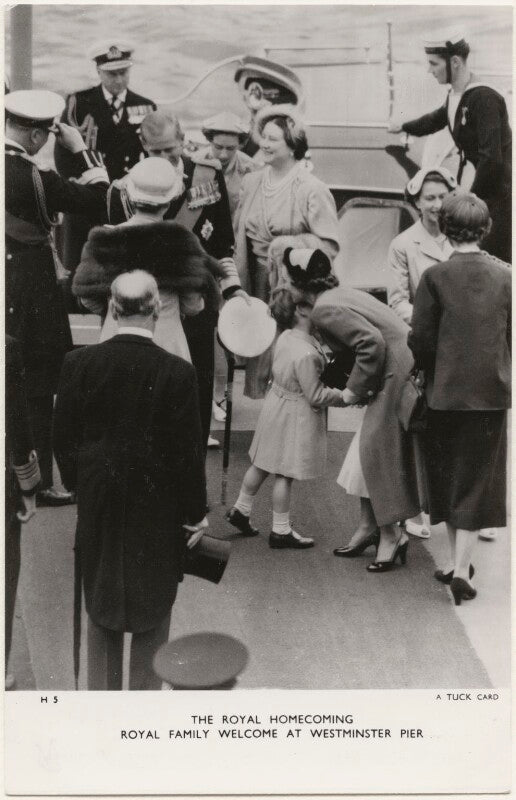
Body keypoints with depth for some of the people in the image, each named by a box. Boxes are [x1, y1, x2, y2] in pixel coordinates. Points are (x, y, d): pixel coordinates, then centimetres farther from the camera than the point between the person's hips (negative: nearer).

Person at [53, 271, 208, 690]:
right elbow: (187, 451, -13)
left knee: (102, 610, 20)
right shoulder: (177, 372, -17)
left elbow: (64, 439, -2)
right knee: (152, 615, 14)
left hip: (98, 506, 3)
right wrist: (196, 512, -1)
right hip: (157, 511, -2)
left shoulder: (79, 363, -9)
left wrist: (80, 486, 14)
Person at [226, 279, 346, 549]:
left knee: (262, 464, 22)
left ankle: (240, 509, 36)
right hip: (295, 416, -9)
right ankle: (281, 531, 16)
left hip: (277, 401, 9)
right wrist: (344, 396, -12)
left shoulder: (285, 338, -1)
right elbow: (316, 396, -24)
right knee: (285, 474, 4)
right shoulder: (306, 354, -29)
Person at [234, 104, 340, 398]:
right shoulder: (251, 182, 8)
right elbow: (240, 237, 11)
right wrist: (239, 283, 3)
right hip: (257, 284, 5)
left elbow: (330, 245, -10)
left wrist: (285, 244, -14)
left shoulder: (312, 190, -8)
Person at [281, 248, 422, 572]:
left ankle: (391, 535, 7)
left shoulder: (325, 309, -15)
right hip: (396, 370, 10)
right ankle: (369, 527, 24)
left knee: (377, 451, -2)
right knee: (368, 450, 14)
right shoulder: (340, 293, 13)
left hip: (400, 372, -10)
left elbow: (372, 341, -24)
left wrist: (354, 389, -14)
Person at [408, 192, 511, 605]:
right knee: (477, 478, 7)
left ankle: (458, 560, 25)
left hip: (446, 391, 0)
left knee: (447, 475, 15)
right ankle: (462, 566, 1)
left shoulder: (435, 276, -8)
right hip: (493, 392, 1)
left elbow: (420, 338, -8)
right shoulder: (505, 275, -3)